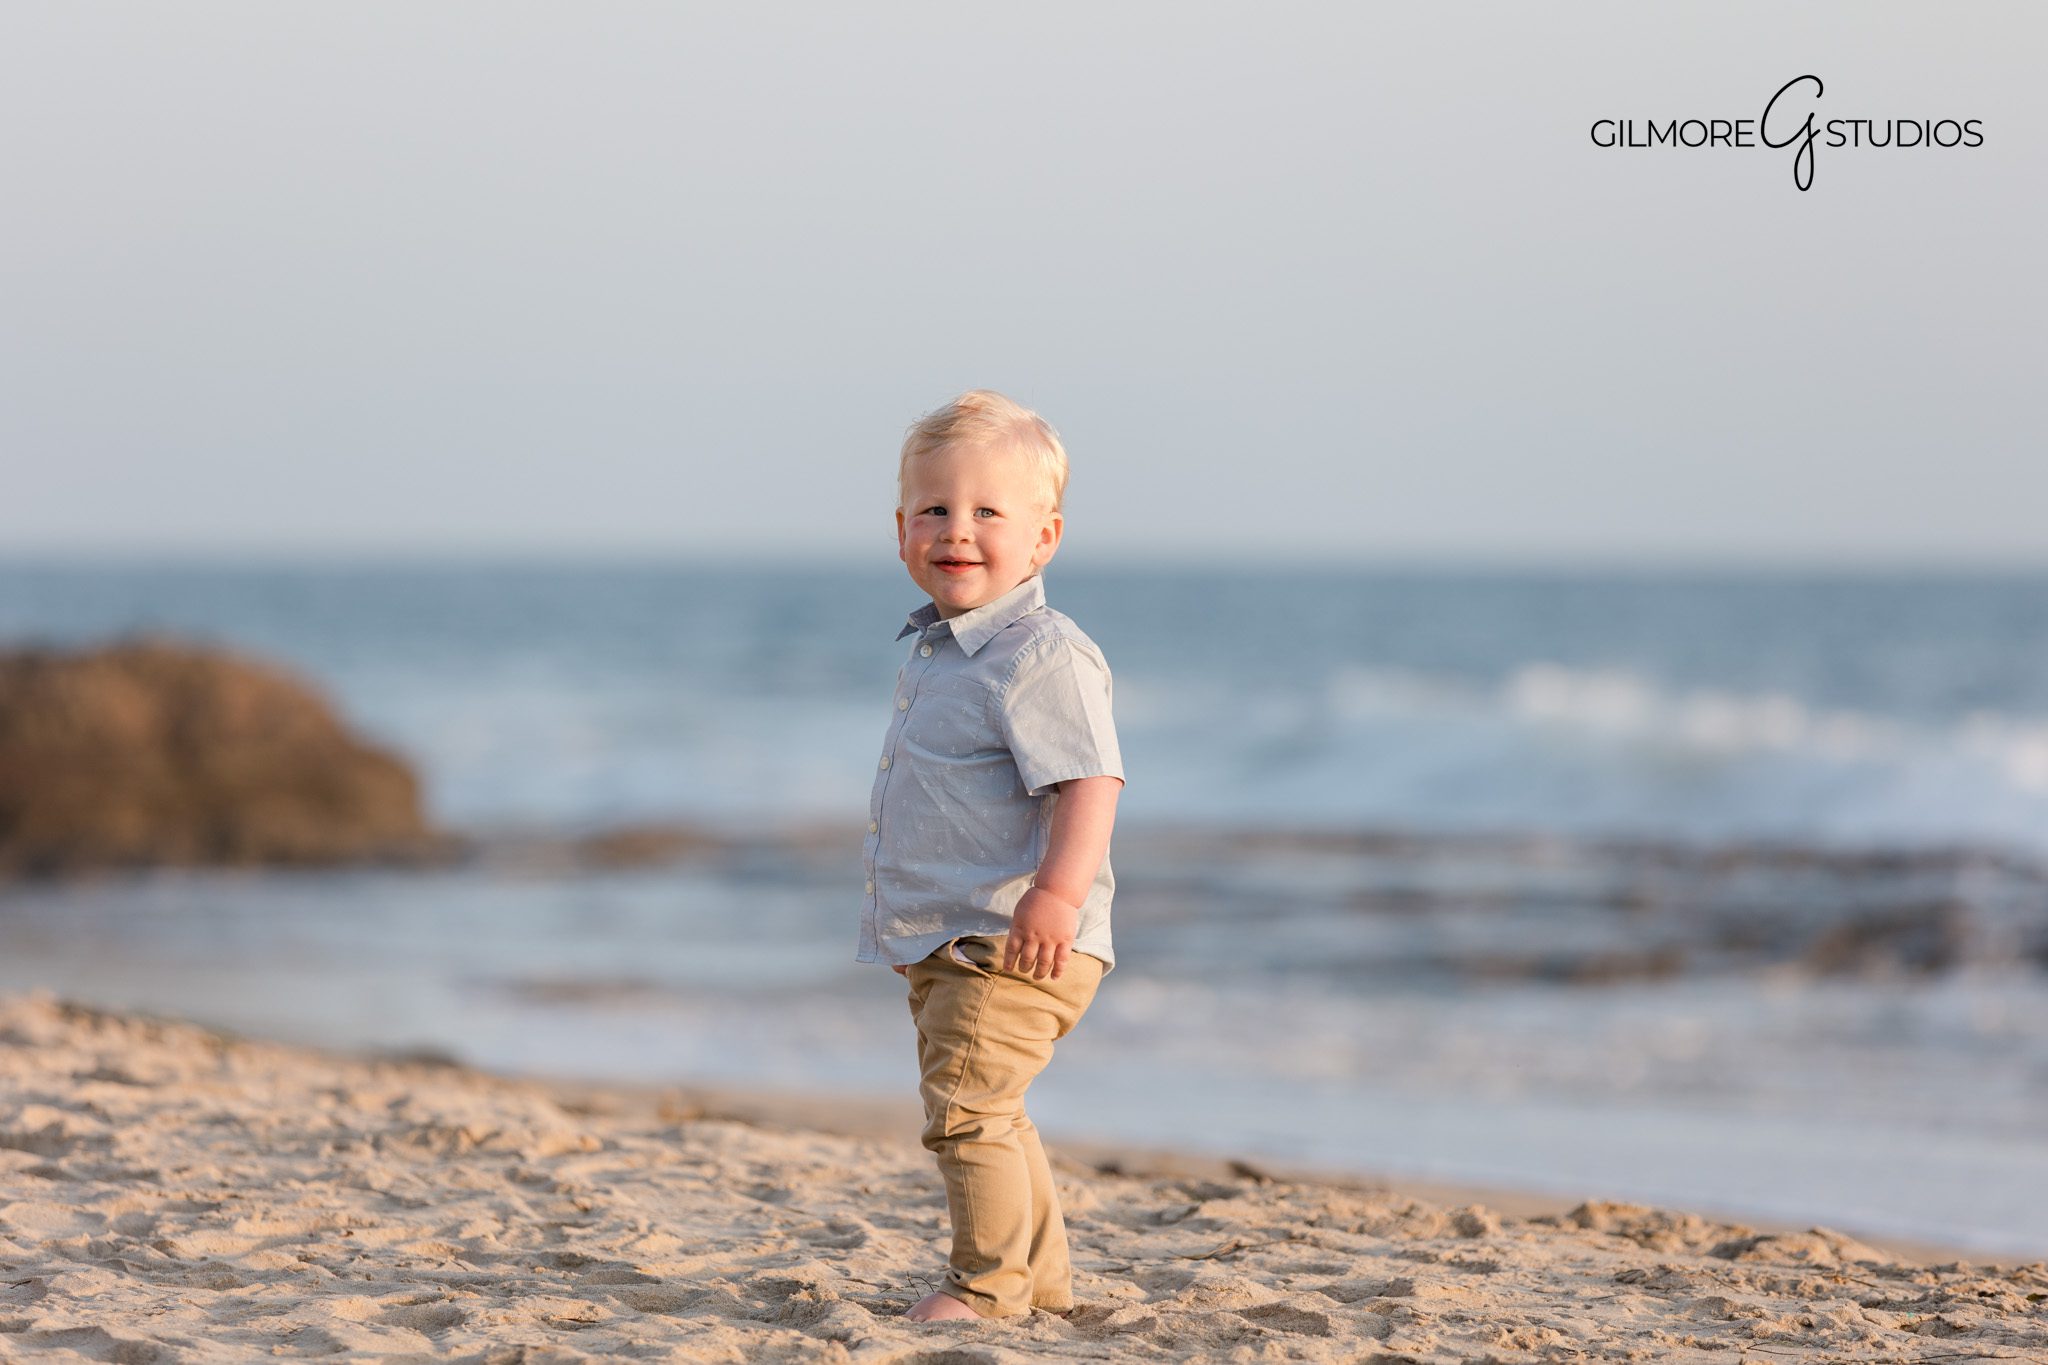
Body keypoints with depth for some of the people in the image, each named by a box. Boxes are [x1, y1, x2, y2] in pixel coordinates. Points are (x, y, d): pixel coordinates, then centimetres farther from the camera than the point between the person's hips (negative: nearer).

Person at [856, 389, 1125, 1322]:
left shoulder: (1040, 657, -17)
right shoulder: (939, 651, 14)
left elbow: (1089, 782, -26)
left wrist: (1058, 891, -38)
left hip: (1013, 945, -11)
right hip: (947, 946, 11)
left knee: (966, 1107, -15)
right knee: (990, 1117, 20)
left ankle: (989, 1283, -5)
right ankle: (1042, 1279, 32)